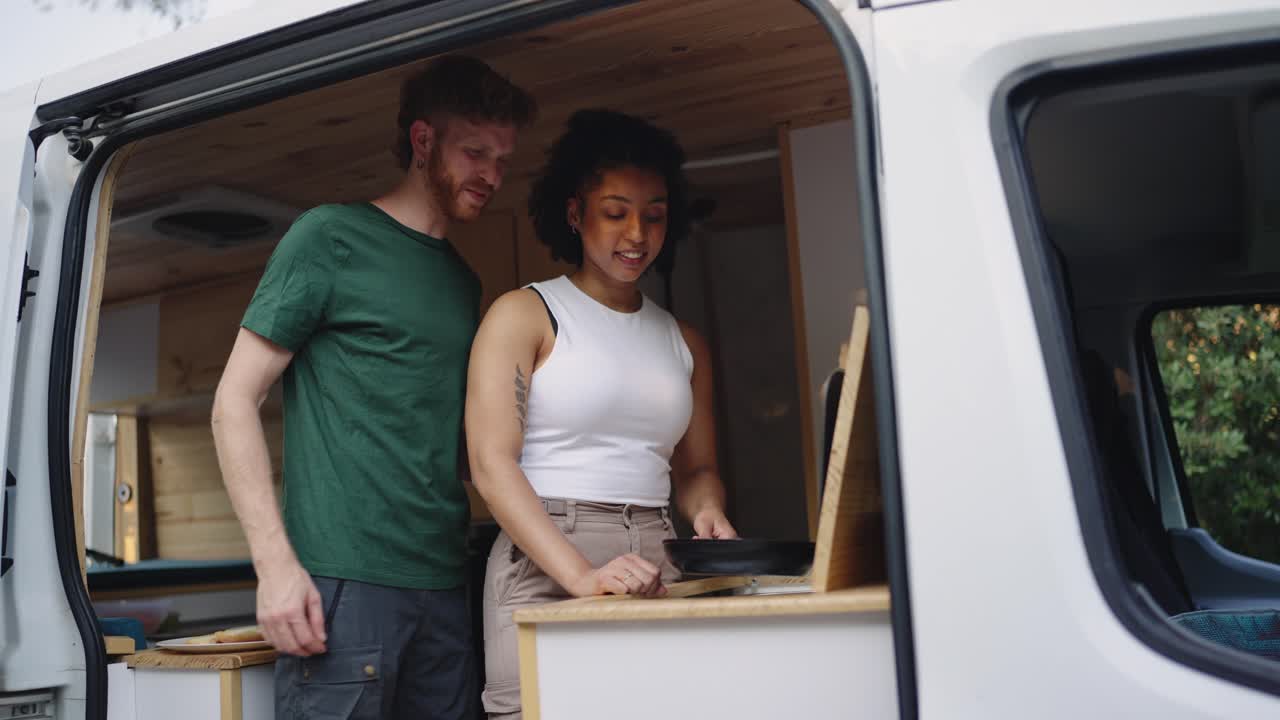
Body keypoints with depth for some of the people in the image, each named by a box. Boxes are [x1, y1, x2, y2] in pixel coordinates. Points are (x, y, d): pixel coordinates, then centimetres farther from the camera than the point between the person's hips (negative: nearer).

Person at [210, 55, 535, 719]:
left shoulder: (463, 281, 18)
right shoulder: (333, 236, -1)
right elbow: (235, 401, -4)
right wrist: (275, 561, -14)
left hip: (444, 585, 6)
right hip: (342, 582, -6)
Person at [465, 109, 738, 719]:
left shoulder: (683, 342, 17)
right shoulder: (524, 315, 2)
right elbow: (491, 464, -8)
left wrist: (707, 511, -2)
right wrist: (582, 575, -19)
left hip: (656, 573, 4)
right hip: (544, 568, -4)